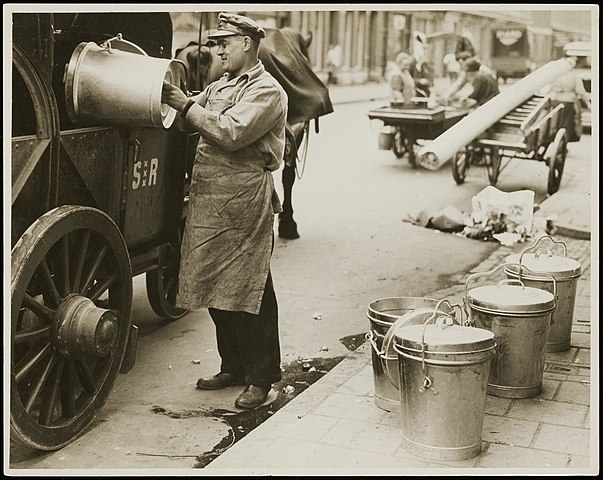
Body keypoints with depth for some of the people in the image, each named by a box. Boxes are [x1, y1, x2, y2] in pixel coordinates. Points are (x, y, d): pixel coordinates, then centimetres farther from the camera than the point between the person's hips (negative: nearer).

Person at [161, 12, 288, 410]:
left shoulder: (267, 91, -7)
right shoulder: (219, 86, 20)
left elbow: (231, 132, -20)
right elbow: (193, 122, 15)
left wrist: (187, 106, -13)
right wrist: (175, 97, -1)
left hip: (243, 202, -8)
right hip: (209, 199, 8)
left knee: (248, 291, -2)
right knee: (217, 287, 13)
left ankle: (261, 378, 9)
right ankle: (233, 366, 27)